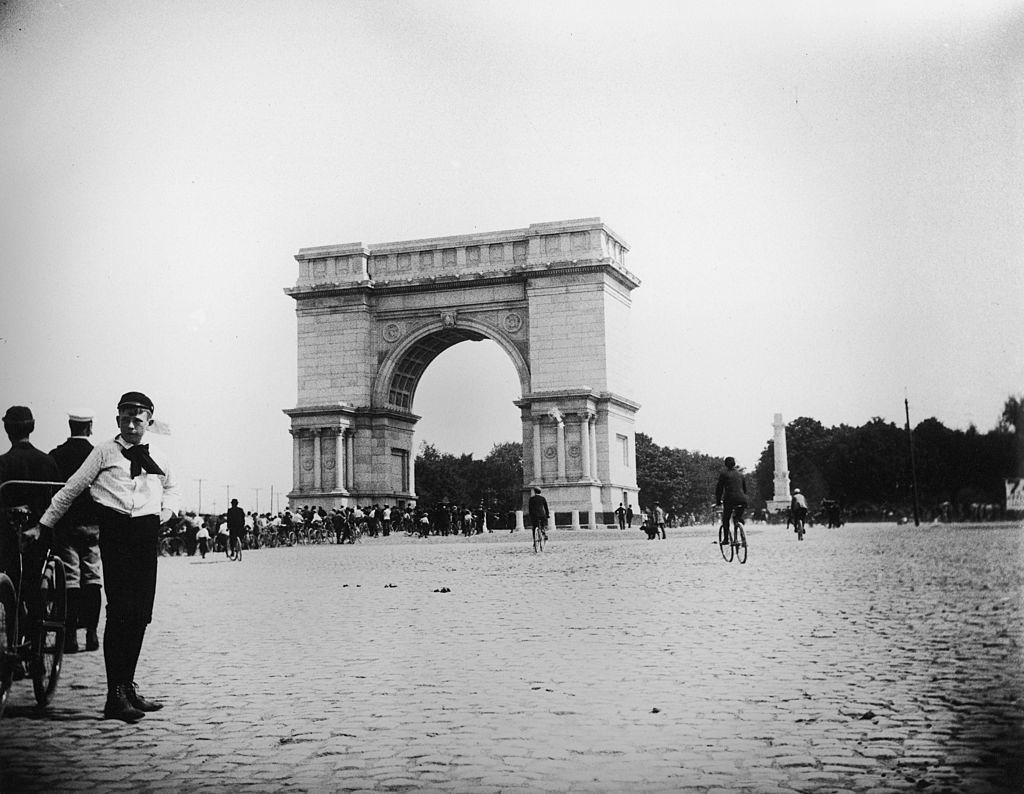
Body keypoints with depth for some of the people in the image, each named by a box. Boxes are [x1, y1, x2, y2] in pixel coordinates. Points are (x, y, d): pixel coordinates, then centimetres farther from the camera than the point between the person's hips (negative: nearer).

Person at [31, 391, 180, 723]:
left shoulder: (158, 459, 16)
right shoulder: (105, 452, 6)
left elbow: (172, 490, 32)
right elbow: (72, 488, 11)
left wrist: (168, 508, 10)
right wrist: (44, 524, 12)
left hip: (148, 534, 4)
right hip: (115, 531, -4)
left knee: (141, 613, 7)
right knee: (120, 611, -11)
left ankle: (127, 687, 19)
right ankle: (115, 696, -9)